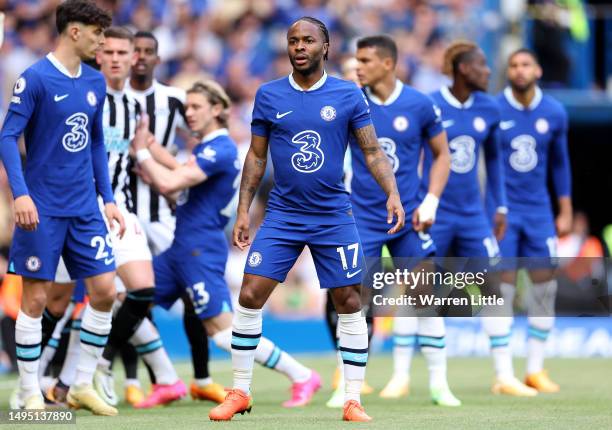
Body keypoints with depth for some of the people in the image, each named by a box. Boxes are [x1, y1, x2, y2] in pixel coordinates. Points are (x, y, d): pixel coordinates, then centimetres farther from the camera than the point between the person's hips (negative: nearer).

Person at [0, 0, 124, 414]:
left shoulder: (96, 82, 10)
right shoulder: (35, 78, -10)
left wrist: (109, 199, 13)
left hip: (85, 209, 6)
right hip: (43, 209, -6)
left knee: (105, 290, 1)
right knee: (35, 299, -2)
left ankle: (83, 385, 13)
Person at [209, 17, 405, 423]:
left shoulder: (349, 95, -3)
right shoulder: (268, 95, 2)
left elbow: (373, 151, -1)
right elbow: (256, 156, 8)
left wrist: (393, 193, -17)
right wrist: (244, 211, 4)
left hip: (334, 217, -1)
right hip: (282, 214, 1)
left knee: (350, 305, -1)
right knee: (249, 297, -7)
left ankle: (353, 401, 8)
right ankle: (240, 392, 6)